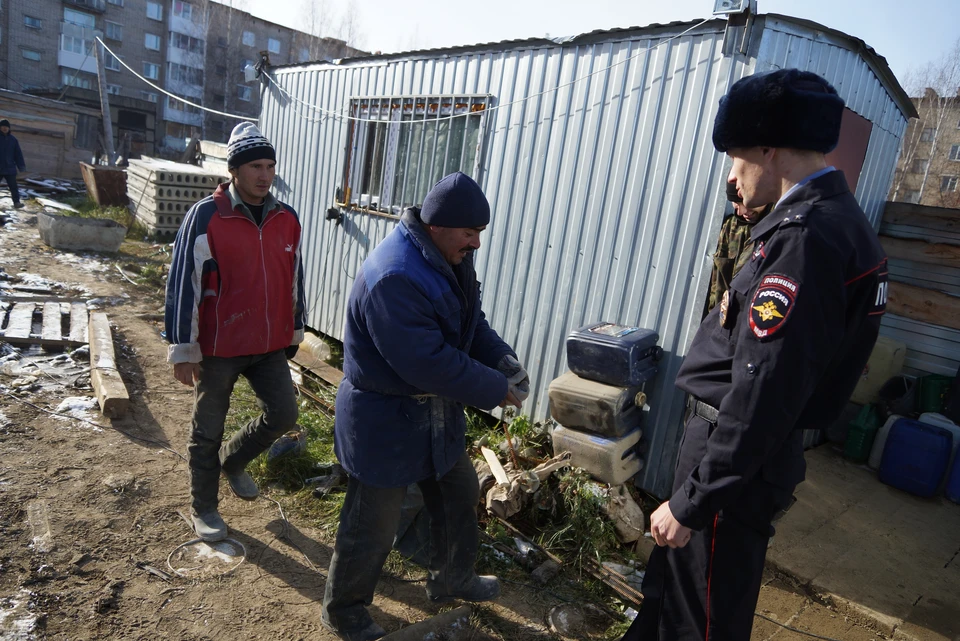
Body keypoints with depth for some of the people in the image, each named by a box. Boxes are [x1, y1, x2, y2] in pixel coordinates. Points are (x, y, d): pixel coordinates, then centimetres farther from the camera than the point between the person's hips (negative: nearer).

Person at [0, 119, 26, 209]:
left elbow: (18, 154, 6)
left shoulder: (13, 139, 6)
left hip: (9, 168, 1)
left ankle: (16, 202, 3)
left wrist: (21, 165, 0)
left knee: (13, 186, 1)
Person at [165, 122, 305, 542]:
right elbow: (183, 283, -12)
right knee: (208, 431, 10)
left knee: (283, 414, 6)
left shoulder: (287, 218, 3)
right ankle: (203, 509, 31)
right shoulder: (206, 216, -13)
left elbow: (294, 278, 13)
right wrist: (182, 350, -12)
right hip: (218, 348, -4)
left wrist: (295, 331, 16)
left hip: (270, 345, 5)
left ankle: (233, 461, 36)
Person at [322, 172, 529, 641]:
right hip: (385, 419, -9)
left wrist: (502, 358, -10)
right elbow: (429, 363, -32)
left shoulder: (449, 256, 0)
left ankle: (451, 580, 50)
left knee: (460, 496, 24)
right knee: (373, 526, 10)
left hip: (436, 410, 9)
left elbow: (471, 320, 8)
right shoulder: (393, 277, -31)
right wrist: (496, 390, -21)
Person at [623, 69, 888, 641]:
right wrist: (741, 308, 2)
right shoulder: (836, 220, 10)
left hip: (738, 462, -9)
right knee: (673, 579, 26)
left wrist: (691, 503, -21)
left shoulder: (809, 236, -23)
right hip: (759, 455, 9)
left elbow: (762, 392, -26)